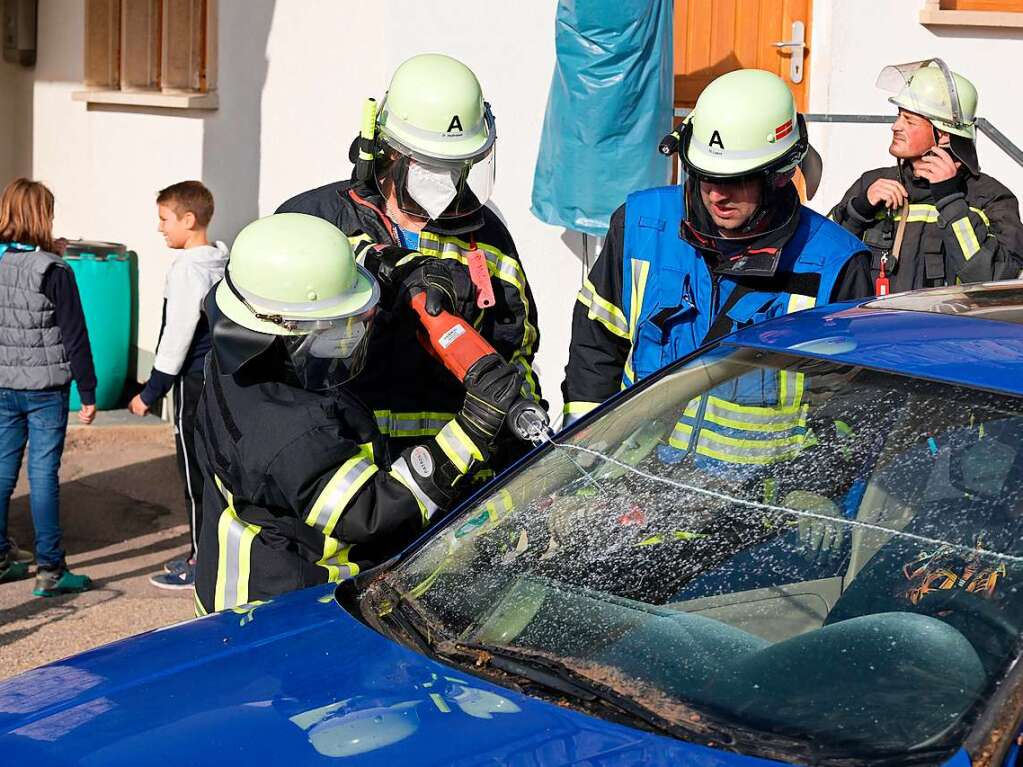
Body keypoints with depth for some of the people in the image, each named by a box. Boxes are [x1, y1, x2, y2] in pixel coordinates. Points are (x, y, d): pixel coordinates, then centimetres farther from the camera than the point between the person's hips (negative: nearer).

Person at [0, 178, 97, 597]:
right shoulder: (54, 271, -13)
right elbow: (75, 337, -11)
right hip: (46, 389, -5)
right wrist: (88, 392, -3)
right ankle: (50, 570, 2)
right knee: (43, 476, -2)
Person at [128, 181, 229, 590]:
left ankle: (201, 563, 4)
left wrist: (151, 392, -11)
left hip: (195, 381, -9)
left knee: (194, 469, -2)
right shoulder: (222, 264, 10)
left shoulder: (188, 268, -17)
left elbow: (178, 334, -18)